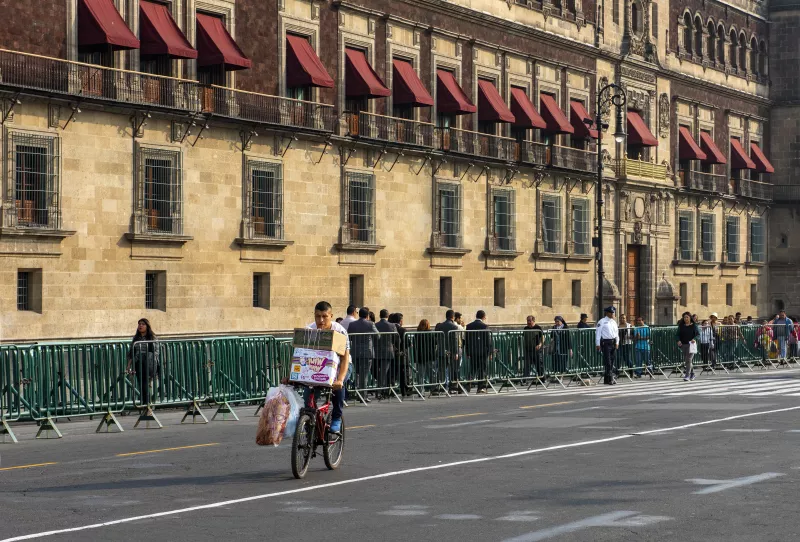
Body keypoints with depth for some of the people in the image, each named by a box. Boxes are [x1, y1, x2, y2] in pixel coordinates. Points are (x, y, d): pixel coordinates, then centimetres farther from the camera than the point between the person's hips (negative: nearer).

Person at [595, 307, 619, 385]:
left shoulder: (614, 322, 16)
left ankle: (607, 379, 15)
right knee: (607, 362, -9)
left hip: (613, 342, 7)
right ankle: (609, 379, -7)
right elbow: (598, 333, -7)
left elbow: (616, 332, 21)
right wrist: (597, 344, -11)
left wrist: (617, 342, 12)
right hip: (606, 343, -7)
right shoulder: (602, 321, -5)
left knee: (613, 360, 8)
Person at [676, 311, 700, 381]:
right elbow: (677, 334, 8)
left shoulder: (694, 326, 1)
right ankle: (692, 373, 30)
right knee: (685, 360, 12)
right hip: (683, 344, 4)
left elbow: (698, 335, 0)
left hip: (691, 345, -4)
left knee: (688, 360, -14)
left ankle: (687, 376, -16)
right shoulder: (681, 326, 9)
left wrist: (694, 339, -20)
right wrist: (678, 340, -11)